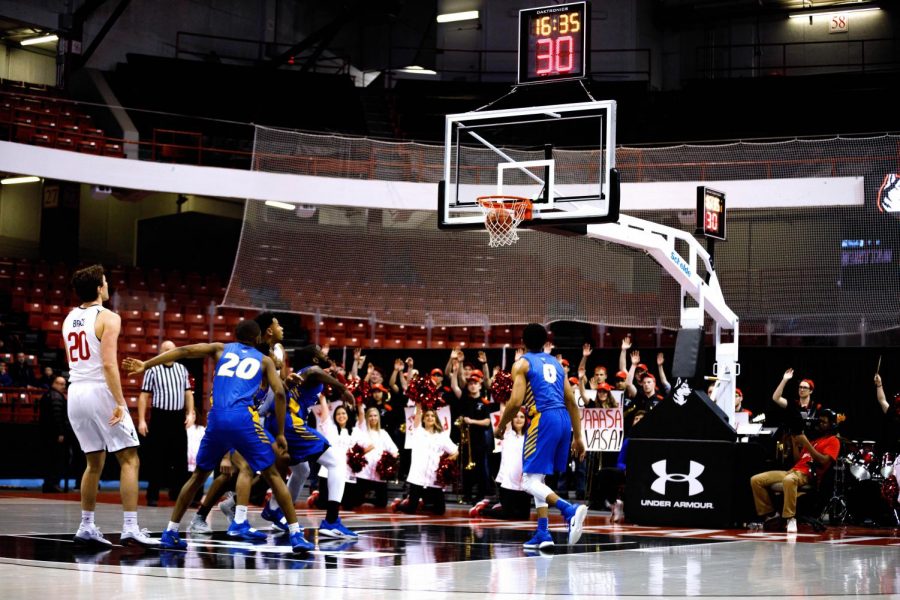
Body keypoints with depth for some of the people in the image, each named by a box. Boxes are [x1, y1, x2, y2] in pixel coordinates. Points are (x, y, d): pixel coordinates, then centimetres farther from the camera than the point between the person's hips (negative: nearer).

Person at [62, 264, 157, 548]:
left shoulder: (69, 319, 14)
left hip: (76, 392, 7)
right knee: (129, 460, -2)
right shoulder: (108, 318, -9)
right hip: (100, 391, -7)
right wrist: (119, 402, -19)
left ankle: (86, 527, 17)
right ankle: (130, 528, -9)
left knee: (94, 463, 17)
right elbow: (109, 363, -18)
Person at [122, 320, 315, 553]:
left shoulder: (221, 349, 24)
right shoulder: (264, 360, 20)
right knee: (272, 475, 8)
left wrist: (146, 365, 8)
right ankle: (296, 535, 0)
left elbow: (185, 351, 10)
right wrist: (280, 434, 11)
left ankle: (170, 532, 17)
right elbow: (279, 393, 6)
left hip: (217, 420, 2)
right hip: (244, 419, -2)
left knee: (199, 475, 21)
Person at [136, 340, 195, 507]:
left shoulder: (182, 369, 11)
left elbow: (188, 393, 15)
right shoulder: (153, 370, -2)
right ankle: (152, 495, 3)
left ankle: (178, 492, 17)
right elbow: (144, 396, -2)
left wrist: (190, 413, 2)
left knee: (180, 457, 8)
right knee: (156, 459, -2)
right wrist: (141, 420, -9)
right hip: (159, 417, -4)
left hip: (178, 418, 4)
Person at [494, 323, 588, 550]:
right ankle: (543, 533, 13)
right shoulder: (555, 363, 22)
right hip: (564, 420, 7)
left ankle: (570, 510, -28)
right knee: (538, 478, 19)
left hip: (543, 420, -7)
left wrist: (500, 426, 6)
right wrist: (578, 437, 20)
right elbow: (571, 402, 18)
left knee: (530, 481, -5)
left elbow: (516, 401, -9)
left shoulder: (522, 363, 3)